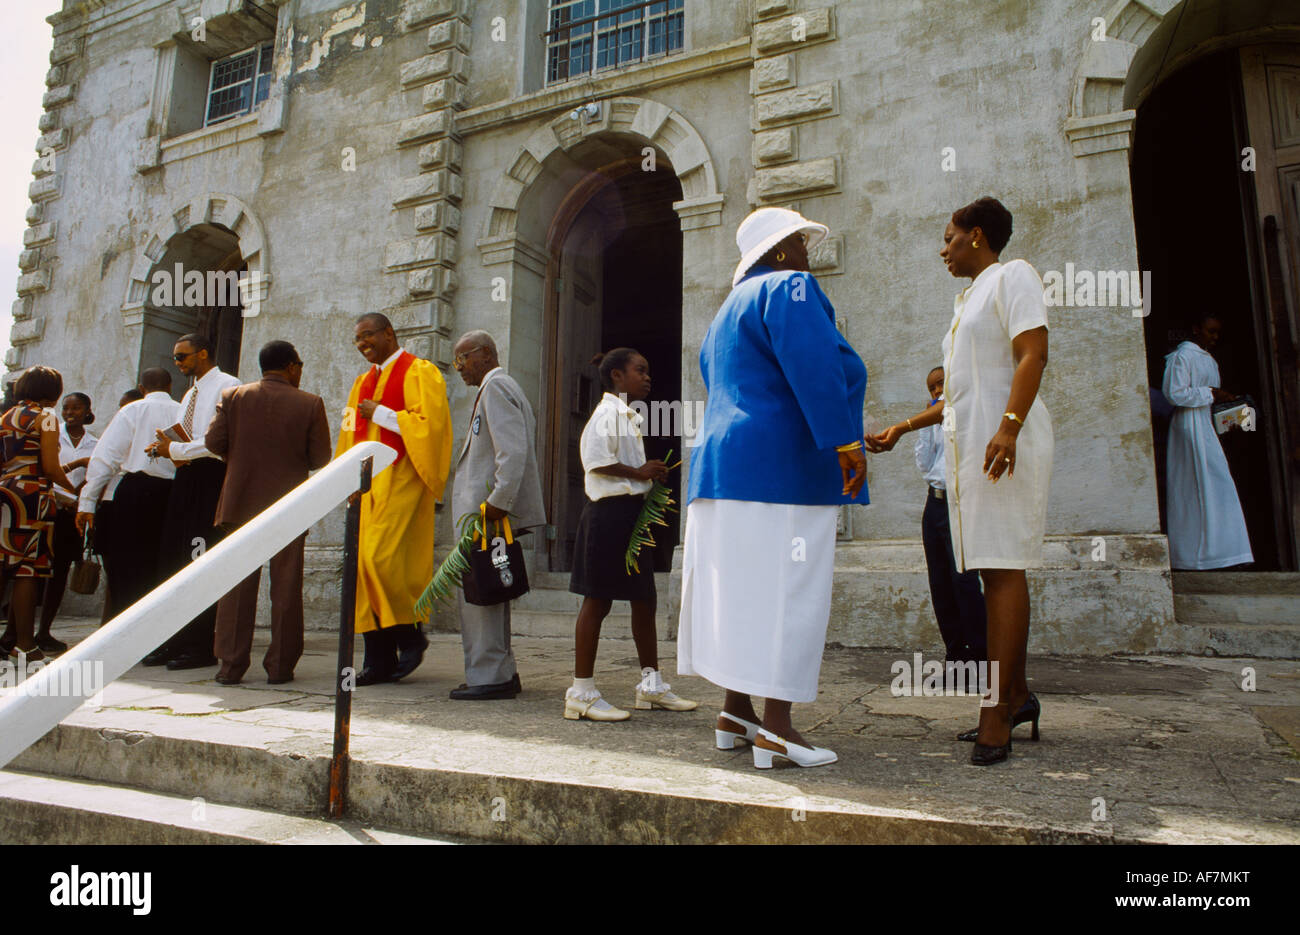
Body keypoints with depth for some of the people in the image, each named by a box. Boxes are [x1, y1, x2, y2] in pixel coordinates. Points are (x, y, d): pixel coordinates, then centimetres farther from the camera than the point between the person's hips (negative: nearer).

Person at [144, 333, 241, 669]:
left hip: (211, 476, -9)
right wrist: (169, 449, 5)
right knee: (173, 559, 7)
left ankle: (201, 646, -1)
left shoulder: (226, 385, -6)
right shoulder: (190, 393, 24)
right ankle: (176, 642, 13)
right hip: (186, 476, 9)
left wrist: (176, 449, -12)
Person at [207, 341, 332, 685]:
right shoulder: (310, 404, -5)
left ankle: (231, 665, 12)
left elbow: (213, 442, -3)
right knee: (286, 588, 5)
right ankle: (280, 666, 9)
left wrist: (242, 456, 16)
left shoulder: (232, 397, 1)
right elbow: (320, 457, -6)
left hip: (240, 503, 2)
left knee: (237, 586, 9)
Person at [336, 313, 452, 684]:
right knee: (364, 563, 2)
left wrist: (381, 413, -10)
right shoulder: (364, 382, 22)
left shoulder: (420, 373, -1)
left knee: (382, 558, -18)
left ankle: (410, 635, 4)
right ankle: (379, 659, 7)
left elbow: (429, 424, -13)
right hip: (367, 484, 8)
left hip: (400, 482, -7)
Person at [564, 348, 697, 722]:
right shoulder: (608, 411, -9)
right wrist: (639, 472, -16)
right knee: (598, 600, -5)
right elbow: (594, 458, -22)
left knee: (643, 598, 12)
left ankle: (651, 685, 22)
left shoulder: (630, 415, 21)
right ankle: (581, 692, 4)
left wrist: (650, 475, 9)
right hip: (609, 511, -10)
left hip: (632, 511, 10)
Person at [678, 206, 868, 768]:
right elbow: (814, 367, -19)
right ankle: (775, 729, -7)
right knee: (786, 592, -8)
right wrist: (845, 441, -21)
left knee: (739, 590, 9)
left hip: (724, 462, 10)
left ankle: (735, 714, 15)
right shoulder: (789, 288, -5)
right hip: (782, 467, -10)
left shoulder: (730, 308, 26)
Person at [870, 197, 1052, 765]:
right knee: (993, 569, 8)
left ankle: (995, 711, -12)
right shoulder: (967, 298, 27)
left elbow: (1033, 354, -14)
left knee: (1002, 567, -12)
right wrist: (903, 428, 27)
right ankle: (1017, 694, 16)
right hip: (966, 443, 9)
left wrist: (1008, 428, -27)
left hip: (1004, 441, -9)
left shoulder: (1012, 275, 1)